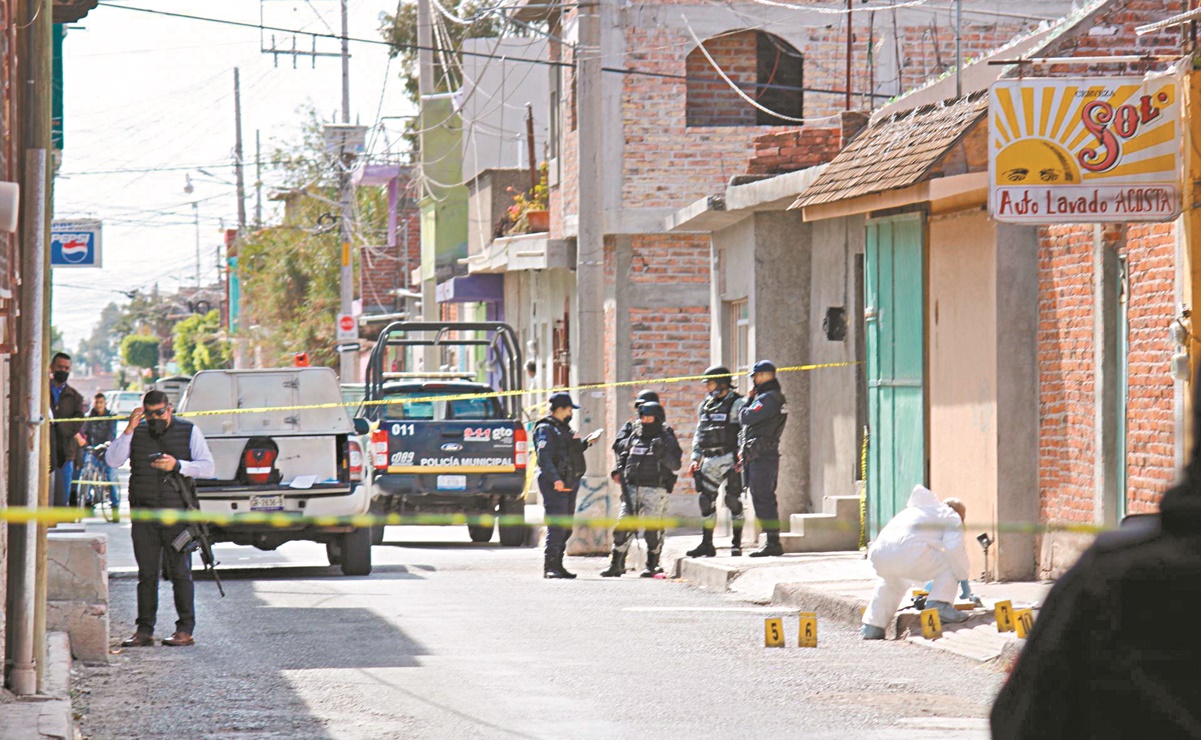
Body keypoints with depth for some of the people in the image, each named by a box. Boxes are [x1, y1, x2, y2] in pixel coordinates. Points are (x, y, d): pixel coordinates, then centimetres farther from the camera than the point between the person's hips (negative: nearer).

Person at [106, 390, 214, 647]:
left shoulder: (189, 431, 5)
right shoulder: (137, 433, 10)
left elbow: (207, 467, 0)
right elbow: (113, 460, -1)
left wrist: (177, 465, -15)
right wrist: (129, 430, -9)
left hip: (176, 514, -2)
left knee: (179, 572, -3)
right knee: (146, 574, 3)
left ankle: (185, 630, 0)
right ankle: (144, 630, 7)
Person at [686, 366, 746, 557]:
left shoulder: (736, 404, -4)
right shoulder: (705, 407, 16)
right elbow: (699, 435, 21)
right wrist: (695, 459, 13)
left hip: (730, 459, -7)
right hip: (710, 461, 7)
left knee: (733, 500, -5)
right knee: (706, 500, 4)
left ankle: (737, 543, 1)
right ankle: (706, 544, 10)